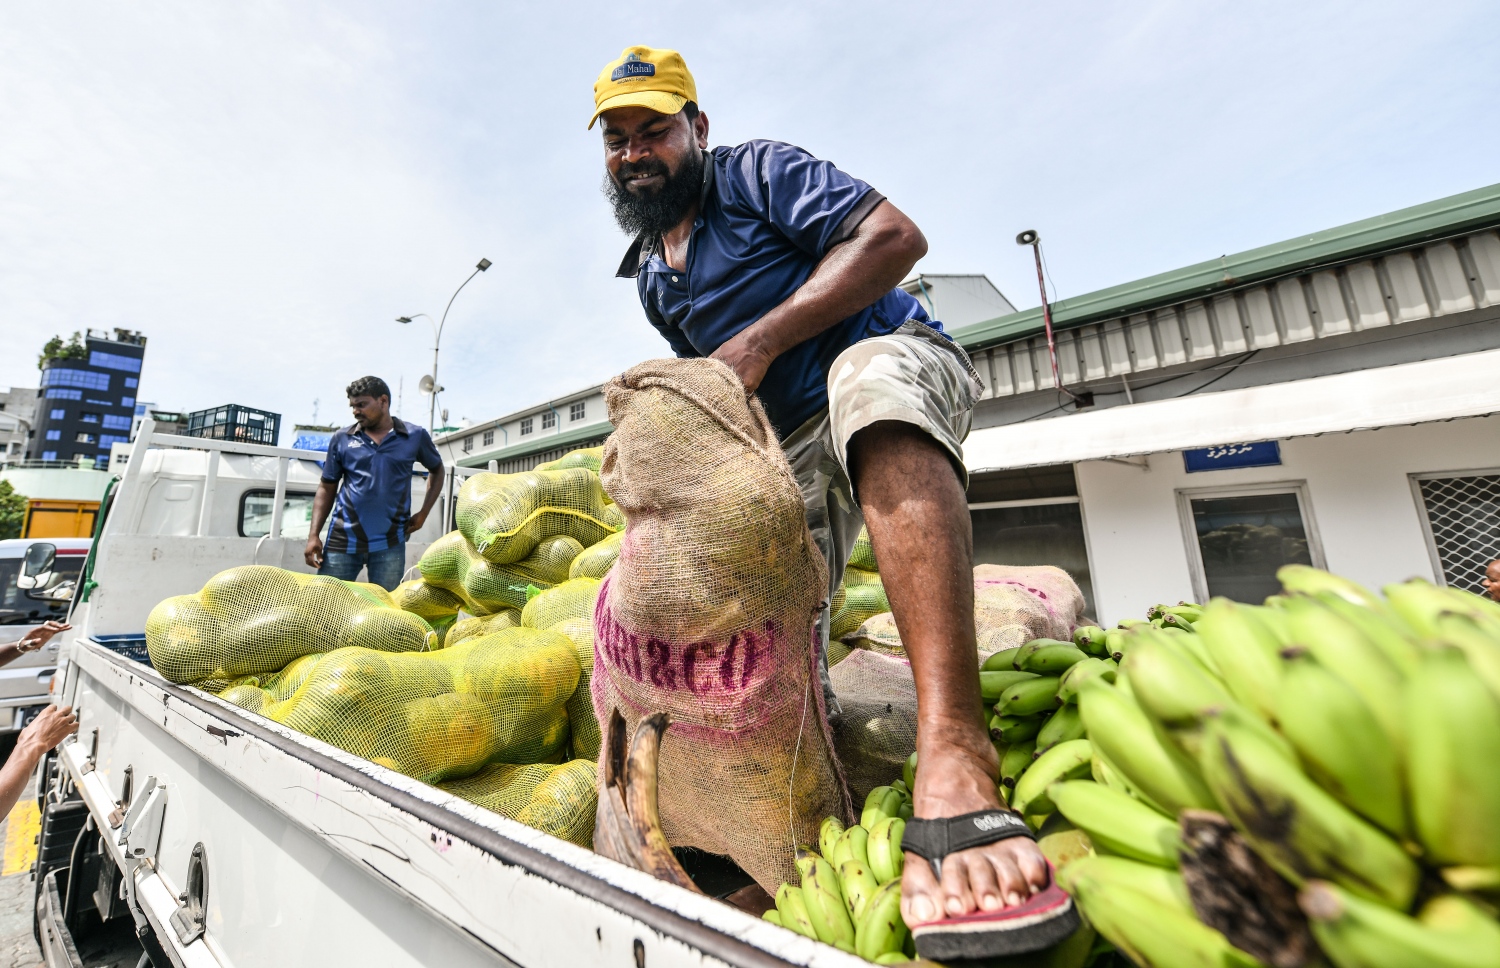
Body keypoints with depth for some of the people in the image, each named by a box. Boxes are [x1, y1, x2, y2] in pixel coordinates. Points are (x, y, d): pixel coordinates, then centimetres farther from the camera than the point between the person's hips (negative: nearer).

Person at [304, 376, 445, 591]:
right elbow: (327, 488, 9)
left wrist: (423, 513, 6)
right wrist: (314, 535, 0)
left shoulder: (415, 436, 1)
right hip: (342, 539, 1)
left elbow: (437, 470, 16)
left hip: (389, 543, -1)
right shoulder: (341, 439, 4)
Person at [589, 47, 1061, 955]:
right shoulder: (649, 275, 22)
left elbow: (896, 236, -11)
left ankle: (956, 756, -51)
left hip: (899, 365, -6)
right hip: (793, 443, 7)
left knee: (867, 381, -42)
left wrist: (760, 342, -16)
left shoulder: (759, 172, 4)